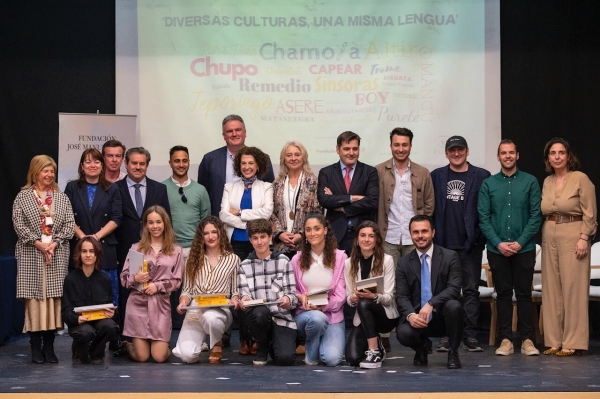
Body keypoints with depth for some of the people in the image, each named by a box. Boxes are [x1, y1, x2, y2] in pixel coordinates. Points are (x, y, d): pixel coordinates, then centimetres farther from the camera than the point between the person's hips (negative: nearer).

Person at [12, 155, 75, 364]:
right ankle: (35, 346, 3)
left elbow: (70, 224, 4)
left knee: (54, 298, 0)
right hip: (31, 255, -2)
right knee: (34, 298, -3)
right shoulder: (23, 196, 4)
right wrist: (37, 243, -14)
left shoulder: (62, 197, 11)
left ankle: (49, 345, 7)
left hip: (57, 255, 2)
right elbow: (18, 223, -4)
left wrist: (55, 242, -10)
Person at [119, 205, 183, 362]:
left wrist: (157, 286, -13)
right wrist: (135, 278, -17)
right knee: (141, 357, -1)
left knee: (159, 357, -5)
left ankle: (162, 344, 31)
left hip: (161, 304, 0)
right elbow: (124, 278, 4)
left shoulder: (176, 251, 4)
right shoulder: (136, 248, 4)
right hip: (138, 303, 0)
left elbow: (176, 281, 3)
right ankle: (126, 345, 33)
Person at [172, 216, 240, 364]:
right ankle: (200, 341, 18)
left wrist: (234, 299, -12)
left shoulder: (232, 259, 9)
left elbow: (235, 291, 10)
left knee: (209, 317, -41)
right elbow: (187, 290, 12)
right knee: (187, 355, -23)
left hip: (220, 310, -1)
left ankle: (216, 344, -4)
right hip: (195, 312, 1)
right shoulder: (193, 259, 13)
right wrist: (183, 302, -9)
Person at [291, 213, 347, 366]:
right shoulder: (297, 259, 6)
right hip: (304, 314, 1)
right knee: (317, 318, -37)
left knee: (332, 359, -23)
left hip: (333, 315, -1)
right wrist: (300, 297, -16)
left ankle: (323, 340, 16)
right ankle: (311, 354, -5)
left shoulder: (340, 257, -1)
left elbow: (341, 294, -3)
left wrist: (324, 305, -20)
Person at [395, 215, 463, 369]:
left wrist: (431, 304, -29)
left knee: (453, 306, -34)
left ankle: (453, 353, -9)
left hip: (442, 316, -1)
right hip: (417, 317, 1)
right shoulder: (404, 263, 5)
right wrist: (410, 315, -25)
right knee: (403, 333, -31)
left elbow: (454, 289, -13)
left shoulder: (450, 257, -2)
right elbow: (401, 296, -3)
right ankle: (422, 347, 9)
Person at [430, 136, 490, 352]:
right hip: (444, 244, 1)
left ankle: (470, 336, 5)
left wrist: (482, 237, -6)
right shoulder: (436, 176, 9)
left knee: (471, 290, 2)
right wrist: (432, 237, 0)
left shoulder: (481, 176, 4)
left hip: (470, 243, -1)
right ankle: (447, 336, 8)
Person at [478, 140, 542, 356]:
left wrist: (520, 242, -10)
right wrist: (499, 243, -9)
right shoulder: (488, 184, 4)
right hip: (497, 249, 1)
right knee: (503, 294, 5)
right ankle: (505, 340, 10)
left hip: (524, 248, -1)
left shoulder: (530, 182, 2)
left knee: (524, 293, 1)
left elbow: (536, 215, -2)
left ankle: (527, 340, 6)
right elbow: (483, 218, 1)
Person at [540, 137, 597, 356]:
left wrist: (584, 238, -14)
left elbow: (589, 213, -8)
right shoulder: (547, 182, 11)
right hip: (550, 236, 6)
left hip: (573, 235, -6)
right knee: (551, 288, 6)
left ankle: (573, 342, 0)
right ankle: (554, 341, 12)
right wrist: (544, 237, 8)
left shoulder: (580, 178, -6)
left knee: (573, 287, -5)